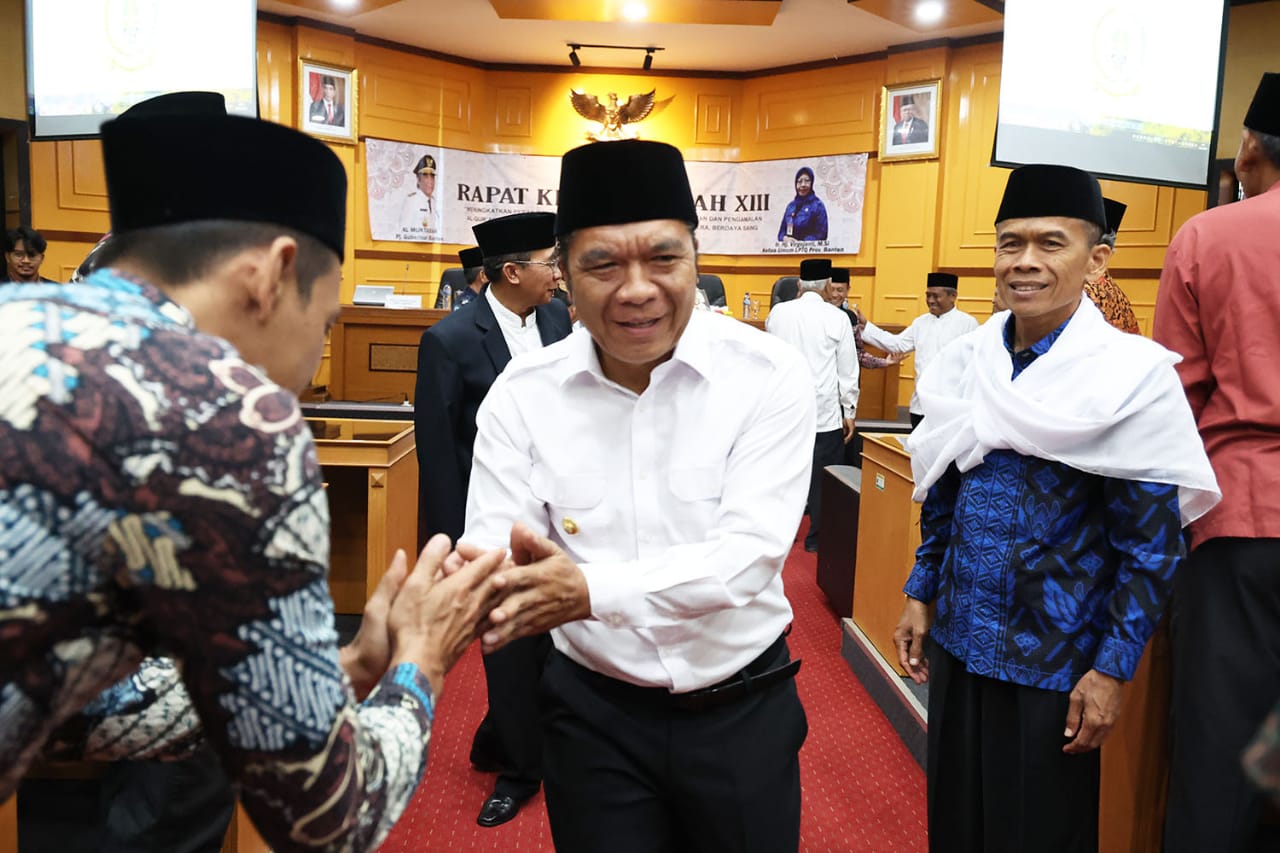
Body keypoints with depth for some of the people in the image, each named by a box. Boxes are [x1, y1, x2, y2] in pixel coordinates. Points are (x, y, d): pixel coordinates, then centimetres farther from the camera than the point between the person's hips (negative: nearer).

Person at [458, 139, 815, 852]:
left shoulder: (768, 376, -14)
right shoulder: (523, 395, -8)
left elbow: (751, 552, -22)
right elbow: (488, 554, -13)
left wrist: (593, 589, -36)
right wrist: (485, 584, -37)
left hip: (742, 710, 0)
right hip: (594, 713, 1)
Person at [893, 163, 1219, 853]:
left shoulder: (1131, 374, -13)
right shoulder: (968, 361, 1)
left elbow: (1152, 544, -12)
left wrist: (1112, 670, -12)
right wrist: (919, 595, 9)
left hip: (1054, 657, -4)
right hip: (957, 639, 5)